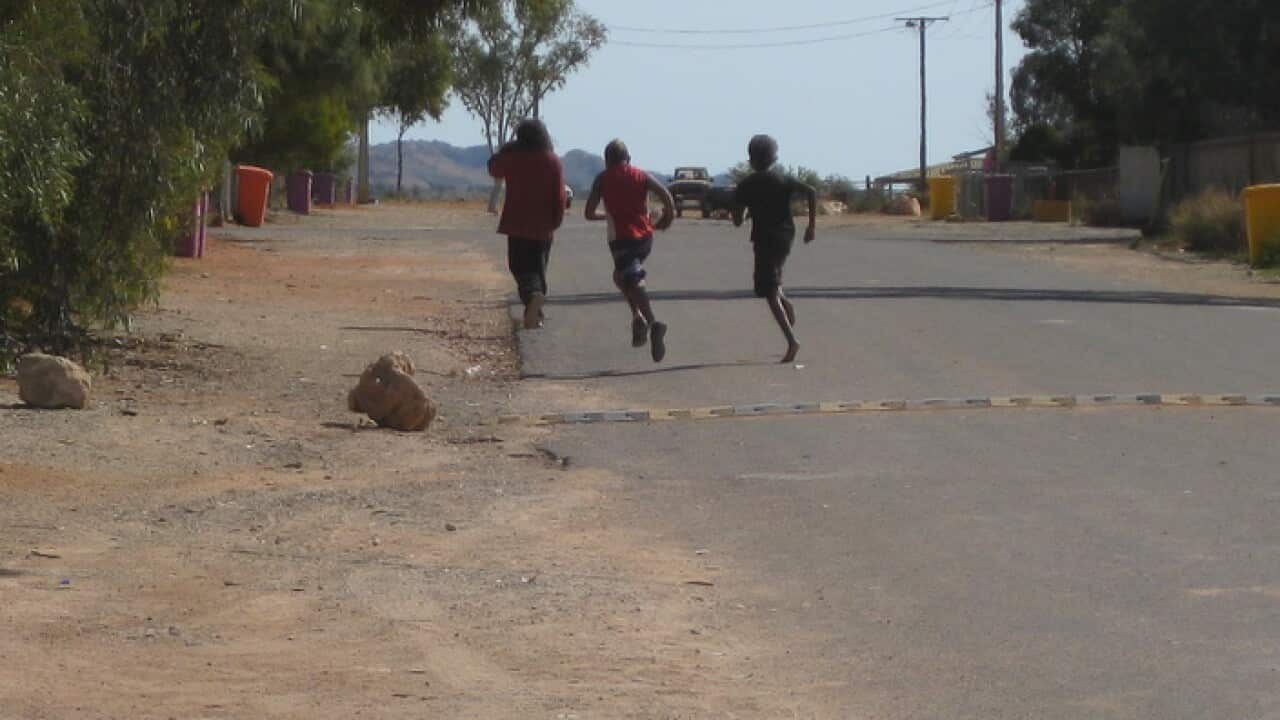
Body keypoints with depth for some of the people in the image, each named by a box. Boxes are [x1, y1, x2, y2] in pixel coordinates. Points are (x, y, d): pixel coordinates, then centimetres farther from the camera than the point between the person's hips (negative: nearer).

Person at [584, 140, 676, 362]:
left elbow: (589, 213, 1)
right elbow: (665, 194, -5)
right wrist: (667, 218, 9)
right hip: (645, 237, 4)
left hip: (621, 238, -4)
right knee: (620, 276, 25)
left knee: (634, 283, -14)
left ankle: (653, 323, -36)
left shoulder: (602, 179, 5)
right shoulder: (641, 175, 10)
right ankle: (639, 317, 8)